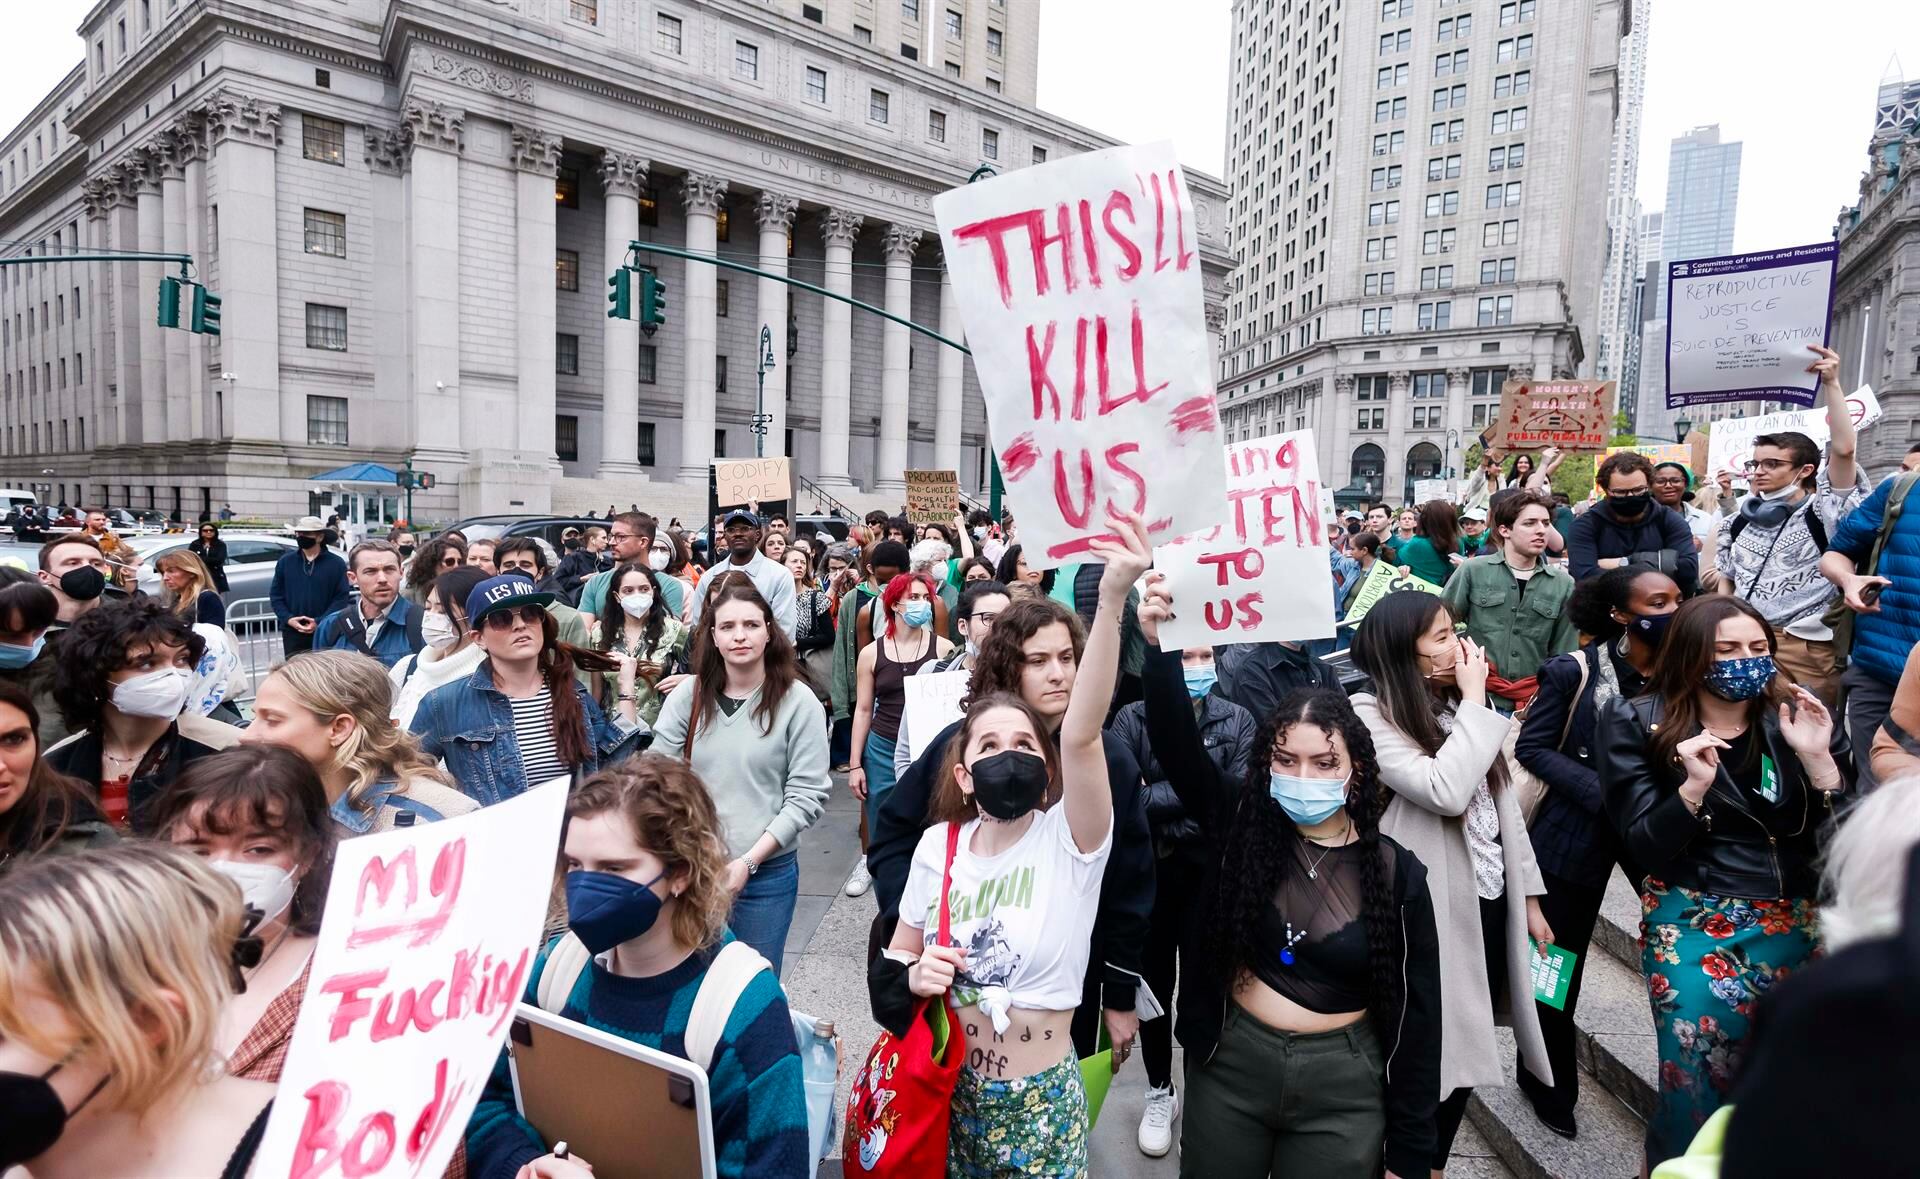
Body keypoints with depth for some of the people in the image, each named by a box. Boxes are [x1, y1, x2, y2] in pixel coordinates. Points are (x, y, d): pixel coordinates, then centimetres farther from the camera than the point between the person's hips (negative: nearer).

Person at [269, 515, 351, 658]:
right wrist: (288, 619, -9)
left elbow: (342, 597, -6)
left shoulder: (336, 563, -2)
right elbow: (276, 595, 8)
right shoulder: (285, 562, 6)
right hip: (292, 632, 2)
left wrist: (319, 622, -15)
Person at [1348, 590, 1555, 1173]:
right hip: (1431, 916, -7)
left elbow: (1504, 804, 14)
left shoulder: (1459, 708, 10)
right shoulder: (1370, 715, -16)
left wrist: (1529, 896, 14)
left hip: (1489, 905, 8)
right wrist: (1476, 701, -19)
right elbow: (1445, 792, -28)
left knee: (1469, 1051, 18)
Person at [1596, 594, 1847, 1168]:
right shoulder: (1639, 723, -7)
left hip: (1797, 924, 3)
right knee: (1696, 1084, -2)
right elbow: (1645, 848, -11)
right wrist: (1694, 785, -26)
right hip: (1693, 925, -3)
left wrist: (1817, 758, -17)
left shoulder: (1802, 718, 1)